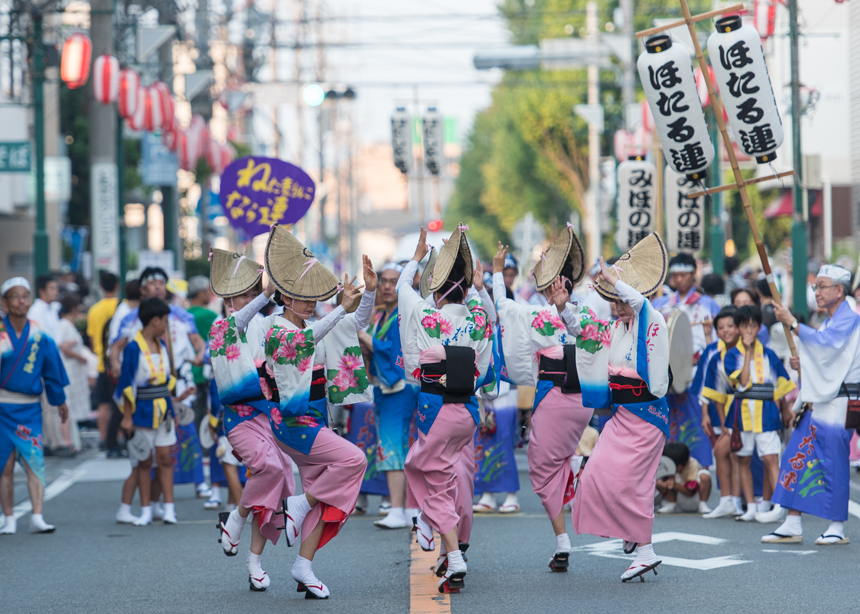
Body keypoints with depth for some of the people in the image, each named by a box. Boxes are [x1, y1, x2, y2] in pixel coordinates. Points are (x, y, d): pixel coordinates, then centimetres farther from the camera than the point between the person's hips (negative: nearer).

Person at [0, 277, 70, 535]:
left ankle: (37, 518, -11)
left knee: (35, 460, -9)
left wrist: (60, 402, 21)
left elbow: (52, 373, 14)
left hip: (30, 408, 2)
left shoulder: (40, 336, 3)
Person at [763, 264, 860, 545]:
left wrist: (792, 323, -25)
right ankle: (792, 526, 6)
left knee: (834, 464, -5)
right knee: (796, 458, 4)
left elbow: (824, 343, -26)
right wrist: (803, 363, 10)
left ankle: (837, 528, 4)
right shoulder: (829, 322, 20)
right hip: (817, 402, 9)